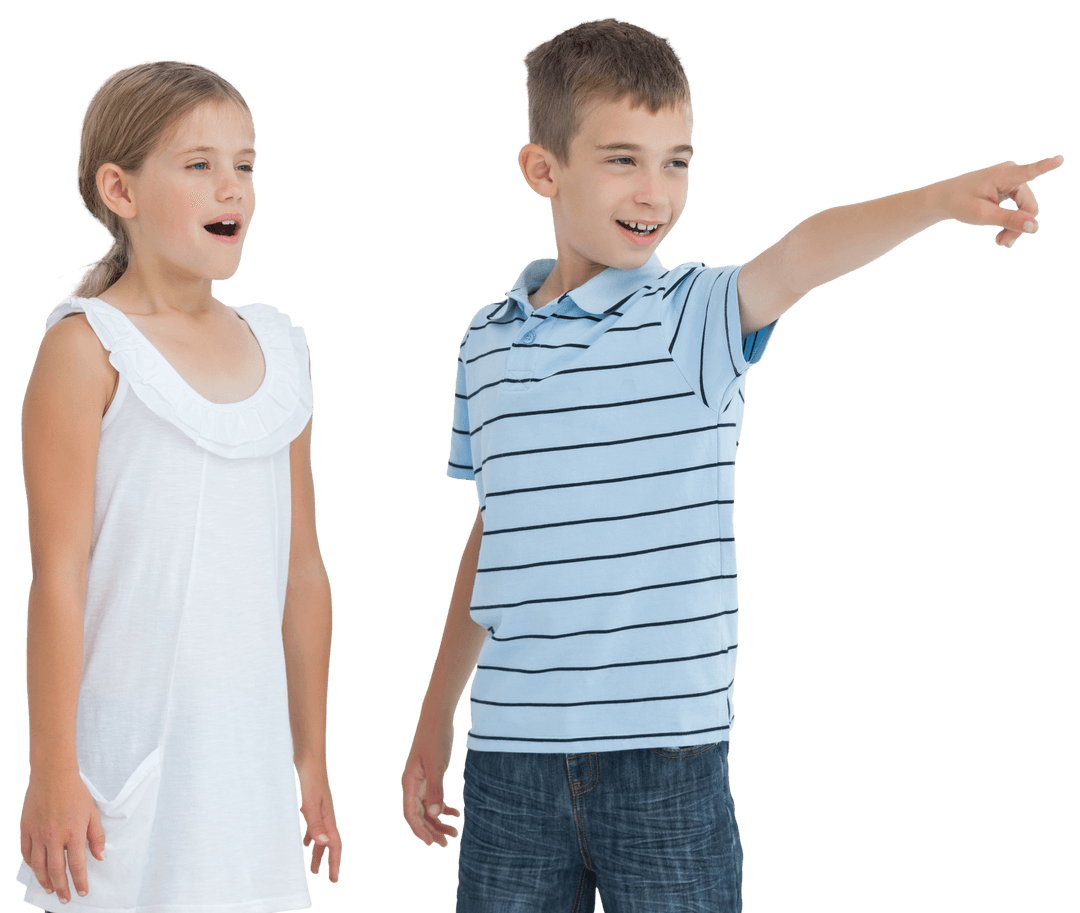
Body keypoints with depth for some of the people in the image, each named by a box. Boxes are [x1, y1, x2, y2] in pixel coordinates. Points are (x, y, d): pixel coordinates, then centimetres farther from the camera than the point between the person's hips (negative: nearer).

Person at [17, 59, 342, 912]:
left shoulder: (279, 347, 11)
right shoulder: (88, 348, -7)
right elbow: (58, 574, -10)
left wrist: (313, 758, 16)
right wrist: (52, 774, -12)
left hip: (248, 757, 5)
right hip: (126, 749, -5)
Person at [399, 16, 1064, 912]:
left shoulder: (700, 316, -4)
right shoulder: (487, 343, 8)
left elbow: (801, 256, -25)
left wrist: (944, 198, -46)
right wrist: (434, 721, 21)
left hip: (669, 749, -3)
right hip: (512, 751, 3)